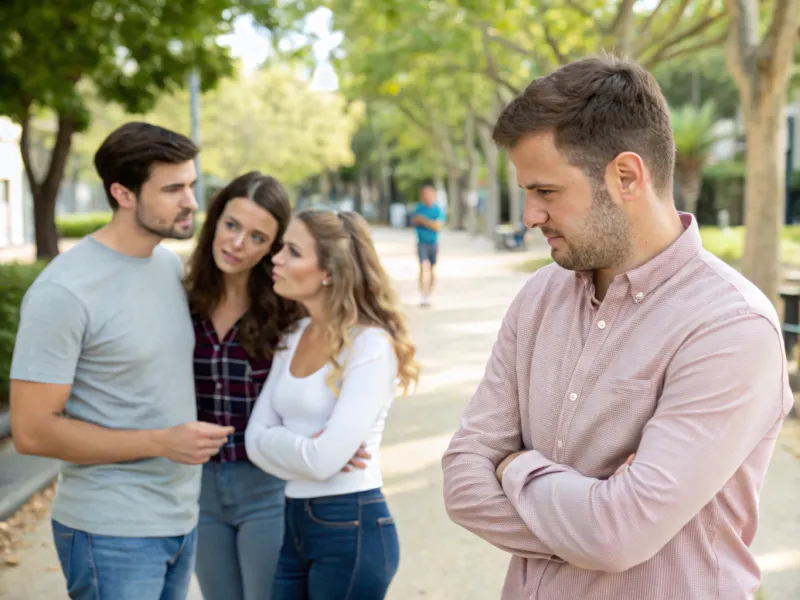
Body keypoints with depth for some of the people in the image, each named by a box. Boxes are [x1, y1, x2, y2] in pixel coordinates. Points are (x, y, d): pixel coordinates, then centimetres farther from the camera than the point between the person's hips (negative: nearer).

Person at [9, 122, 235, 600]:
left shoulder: (172, 264, 4)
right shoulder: (63, 292, -18)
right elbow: (33, 431, -17)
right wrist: (161, 442, -20)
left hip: (182, 519, 7)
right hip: (112, 533, -7)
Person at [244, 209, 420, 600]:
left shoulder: (371, 344, -16)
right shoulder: (294, 336, 7)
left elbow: (323, 460, -23)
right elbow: (255, 437, 2)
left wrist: (277, 441, -5)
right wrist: (304, 446, -15)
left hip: (351, 527, -7)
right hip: (295, 523, 7)